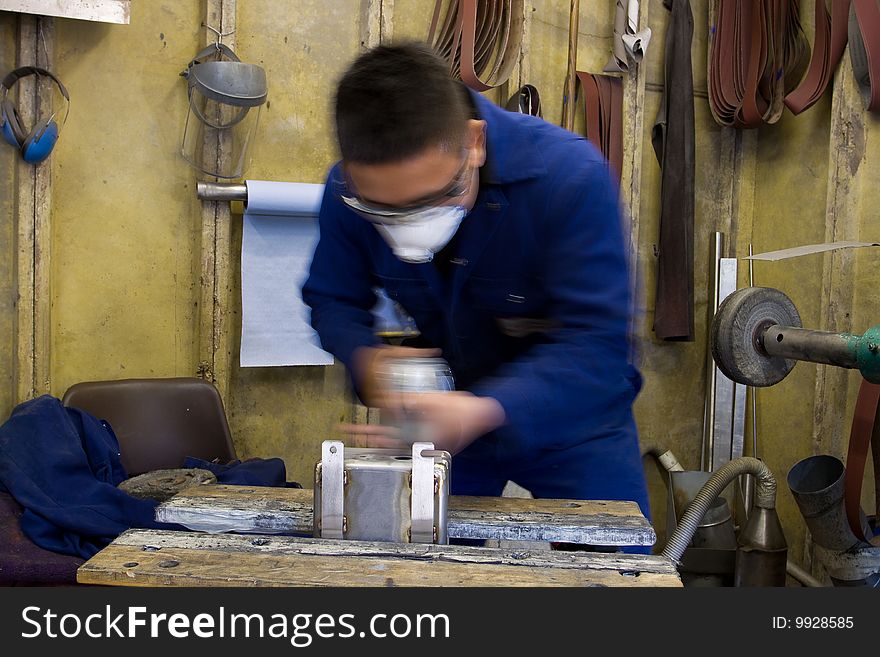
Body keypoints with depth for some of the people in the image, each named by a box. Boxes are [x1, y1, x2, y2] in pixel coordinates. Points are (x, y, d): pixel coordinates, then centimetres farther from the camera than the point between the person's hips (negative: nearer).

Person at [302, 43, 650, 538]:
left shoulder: (570, 174, -31)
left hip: (570, 416, -2)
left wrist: (483, 411, -48)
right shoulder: (348, 192, -18)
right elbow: (333, 300, -4)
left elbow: (595, 344, -33)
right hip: (438, 407, 3)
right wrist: (366, 358, -27)